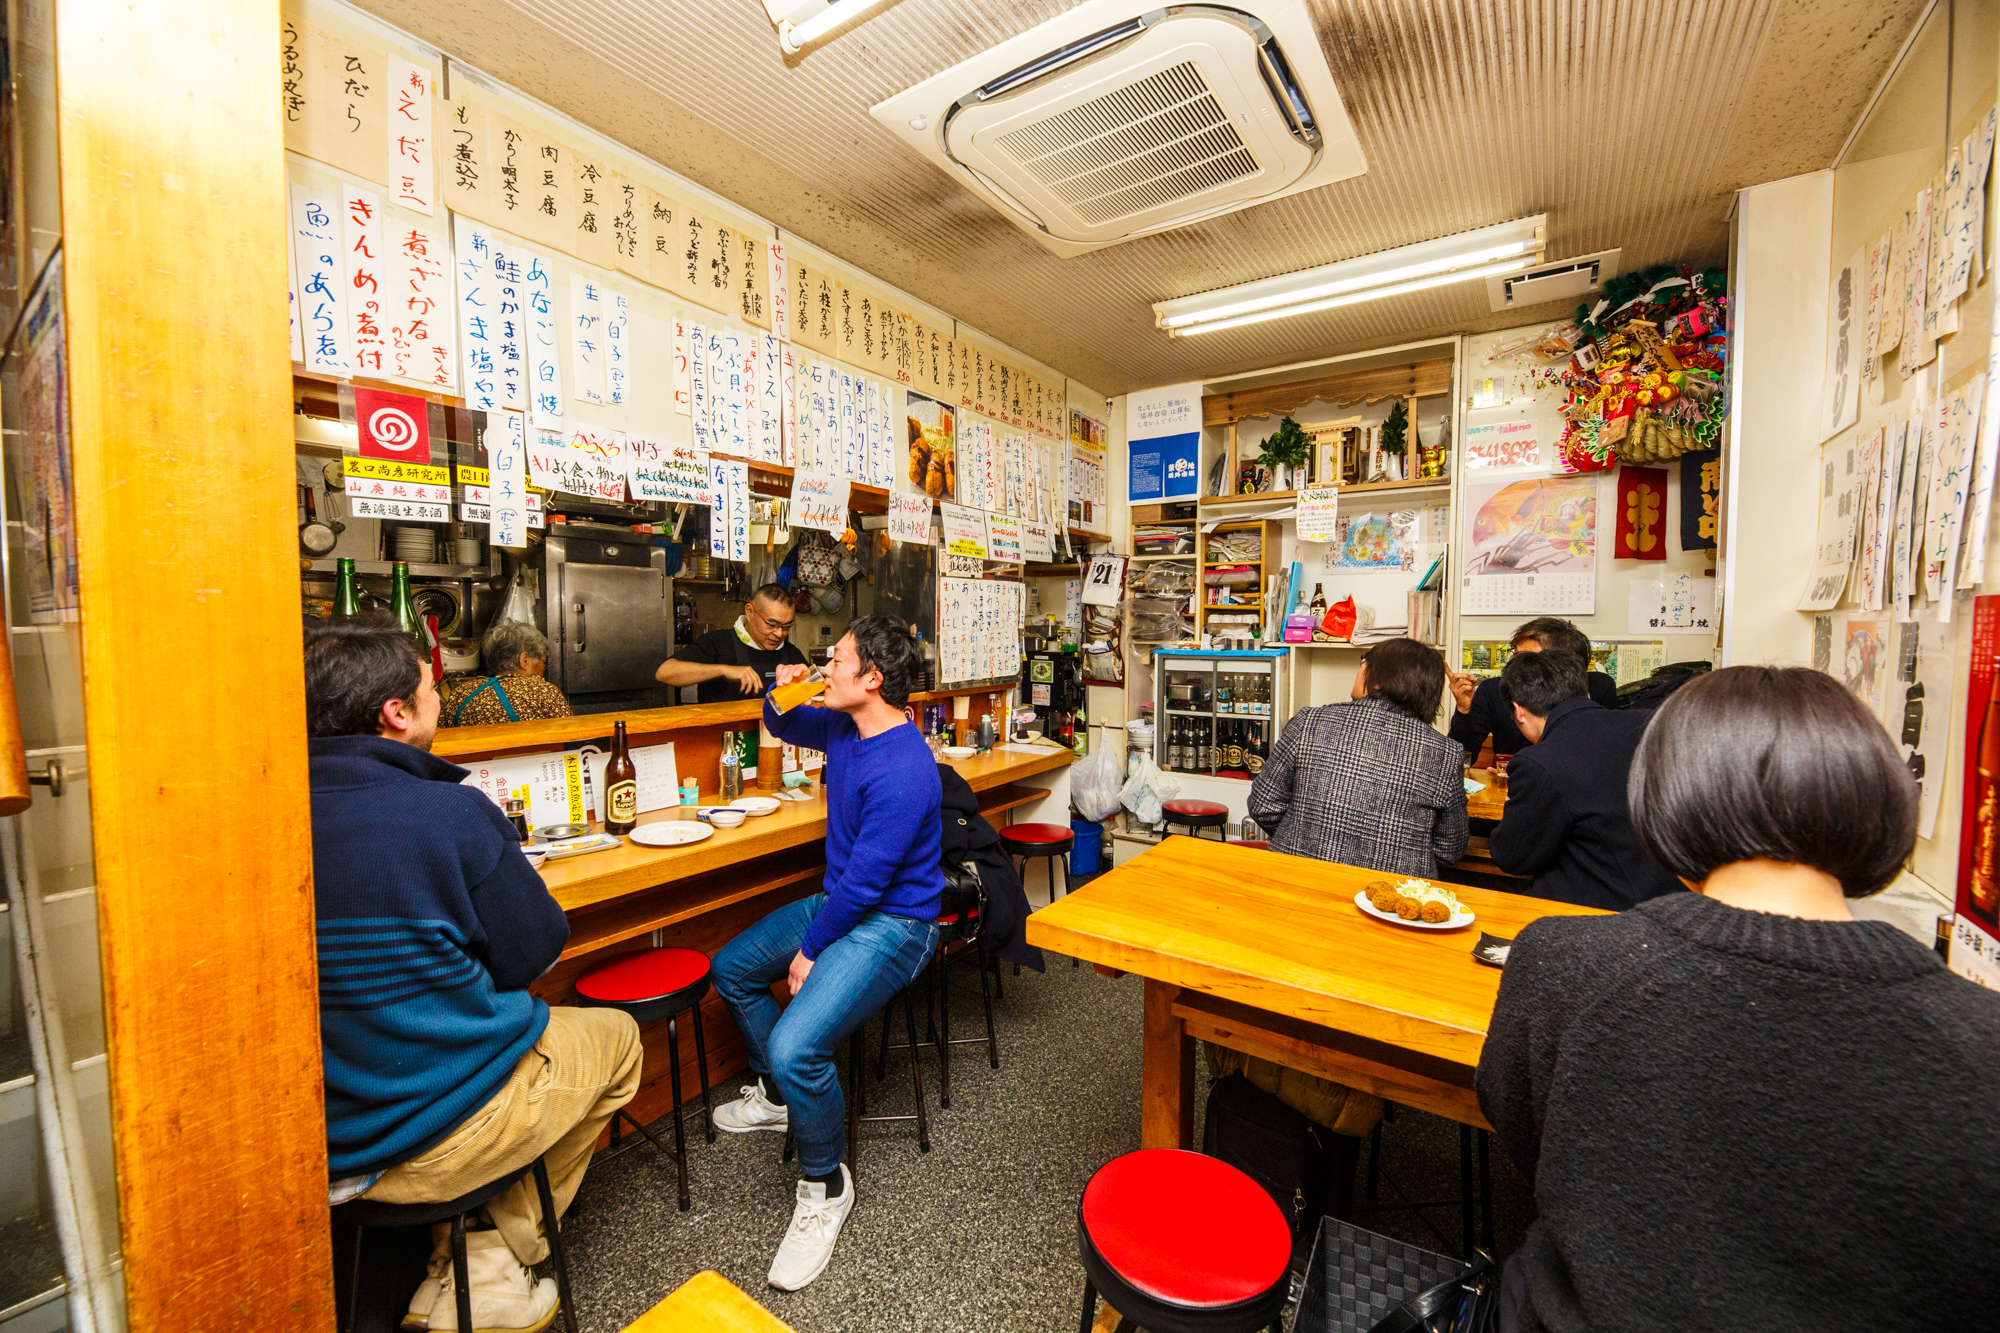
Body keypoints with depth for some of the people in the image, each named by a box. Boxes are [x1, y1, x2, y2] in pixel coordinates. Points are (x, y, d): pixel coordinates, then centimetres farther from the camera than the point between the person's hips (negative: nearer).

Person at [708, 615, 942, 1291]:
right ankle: (778, 1094, 40)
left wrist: (809, 950, -12)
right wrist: (780, 696, -1)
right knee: (732, 968, 22)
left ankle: (825, 1185, 5)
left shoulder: (902, 771, -30)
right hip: (840, 902, 10)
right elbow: (785, 727, 22)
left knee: (795, 1047, -26)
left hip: (891, 924, -10)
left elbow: (863, 882, -25)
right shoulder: (843, 727, 0)